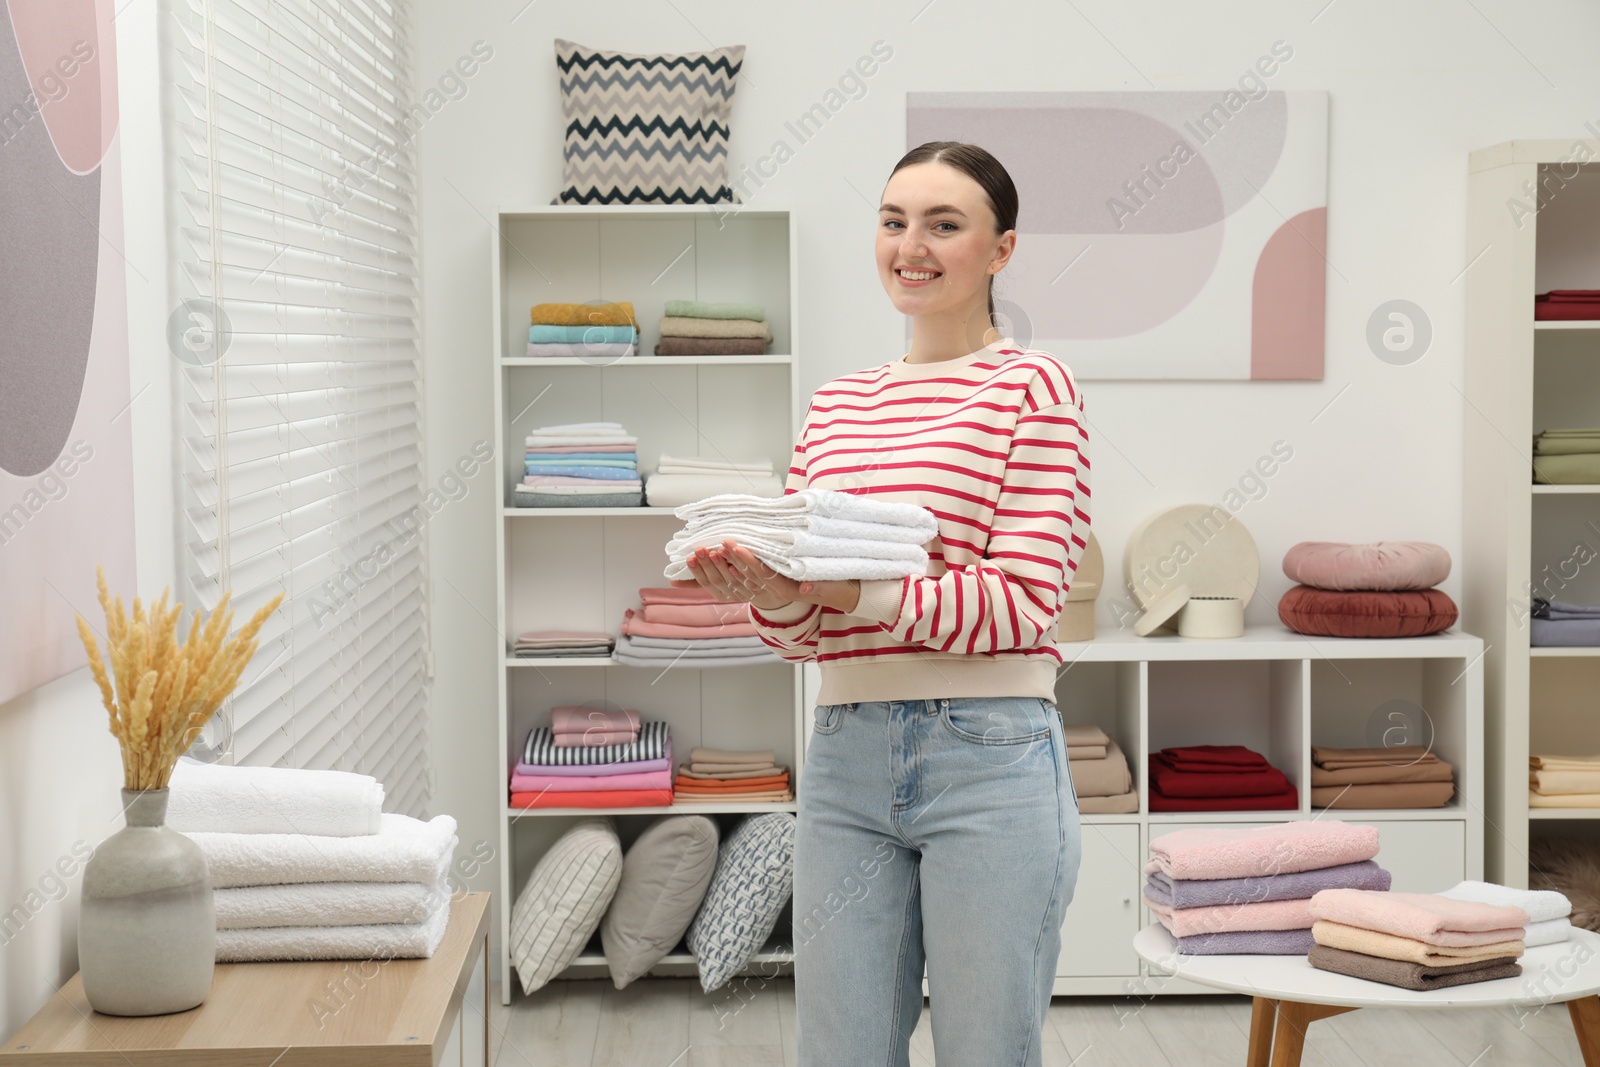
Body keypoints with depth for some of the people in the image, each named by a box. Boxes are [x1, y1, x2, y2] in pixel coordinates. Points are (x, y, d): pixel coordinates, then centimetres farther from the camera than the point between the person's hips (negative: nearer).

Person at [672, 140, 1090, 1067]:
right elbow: (802, 634, 13)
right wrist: (770, 591, -10)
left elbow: (1025, 606, -11)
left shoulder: (1032, 386, -2)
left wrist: (855, 589, -22)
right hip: (847, 754, 5)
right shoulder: (836, 406, 14)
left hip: (989, 756, -5)